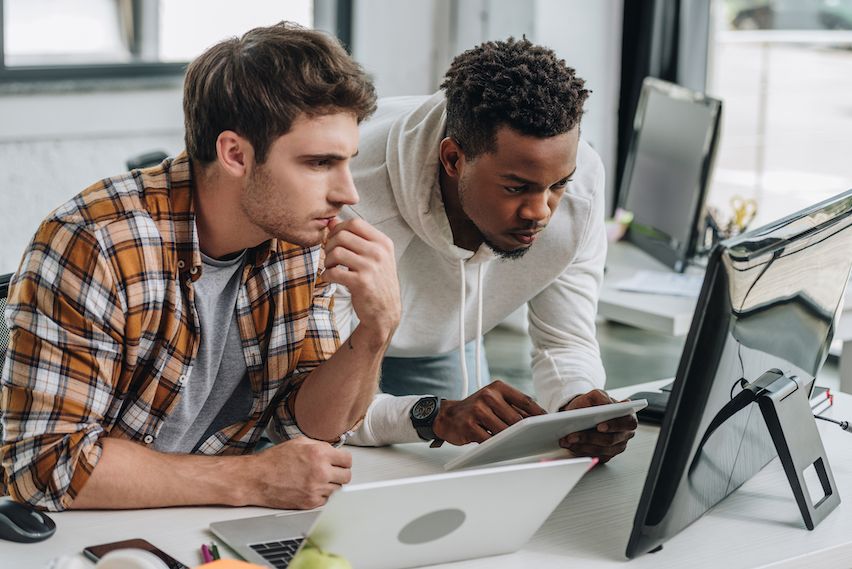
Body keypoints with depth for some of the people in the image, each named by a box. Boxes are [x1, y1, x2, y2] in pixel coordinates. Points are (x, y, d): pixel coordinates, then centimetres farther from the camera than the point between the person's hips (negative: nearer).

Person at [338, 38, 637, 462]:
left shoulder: (581, 177, -29)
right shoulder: (352, 202, -44)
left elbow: (564, 344, -18)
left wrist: (579, 404, -41)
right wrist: (436, 415, -58)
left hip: (444, 344, 3)